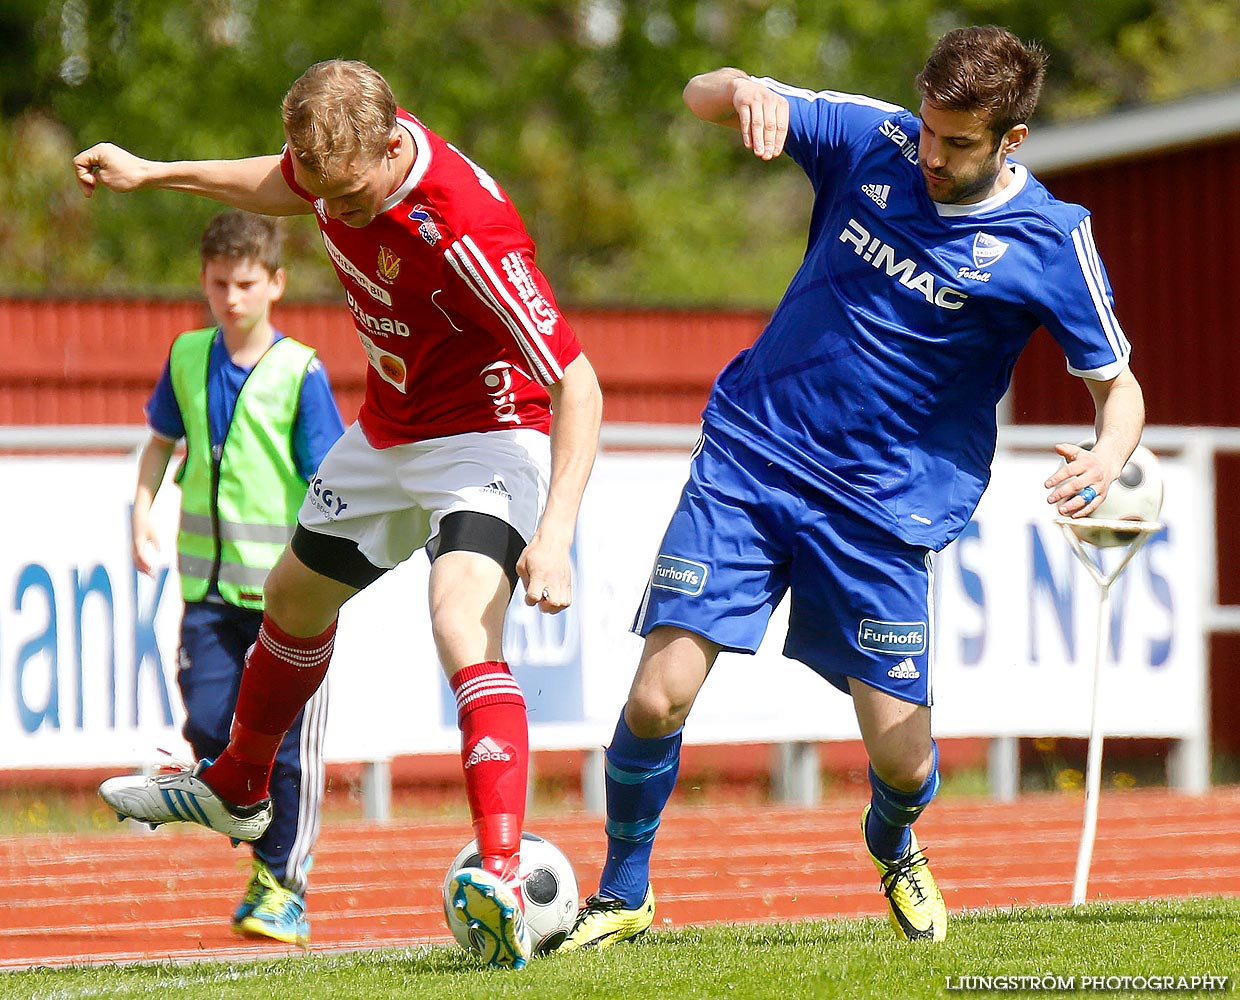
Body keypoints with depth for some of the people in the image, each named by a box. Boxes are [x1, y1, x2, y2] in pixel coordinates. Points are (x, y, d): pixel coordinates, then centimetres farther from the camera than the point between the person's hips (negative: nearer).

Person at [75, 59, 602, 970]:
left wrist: (555, 535, -43)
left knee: (463, 626, -32)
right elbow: (284, 186, 15)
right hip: (388, 434, 8)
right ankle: (237, 786, 54)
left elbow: (578, 386, -35)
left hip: (487, 434, -8)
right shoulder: (340, 159, -15)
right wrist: (153, 173, 17)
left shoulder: (464, 229, -37)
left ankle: (503, 880, -45)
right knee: (297, 595, 26)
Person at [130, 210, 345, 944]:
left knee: (286, 740, -1)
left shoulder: (299, 372, -8)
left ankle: (287, 889, 9)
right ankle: (266, 855, 19)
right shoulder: (188, 357, 6)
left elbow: (327, 480, -8)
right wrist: (143, 511, 7)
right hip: (209, 579, 4)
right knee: (206, 730, -1)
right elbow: (161, 440, 21)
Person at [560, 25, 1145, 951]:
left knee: (901, 759, -2)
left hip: (888, 509, -1)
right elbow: (701, 95, 4)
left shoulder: (1051, 242, -8)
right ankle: (622, 896, 13)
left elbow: (1118, 386, 0)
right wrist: (747, 90, -21)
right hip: (749, 458, 1)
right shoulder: (872, 141, -2)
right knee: (657, 700, -12)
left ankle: (894, 849, 36)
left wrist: (1107, 457, -23)